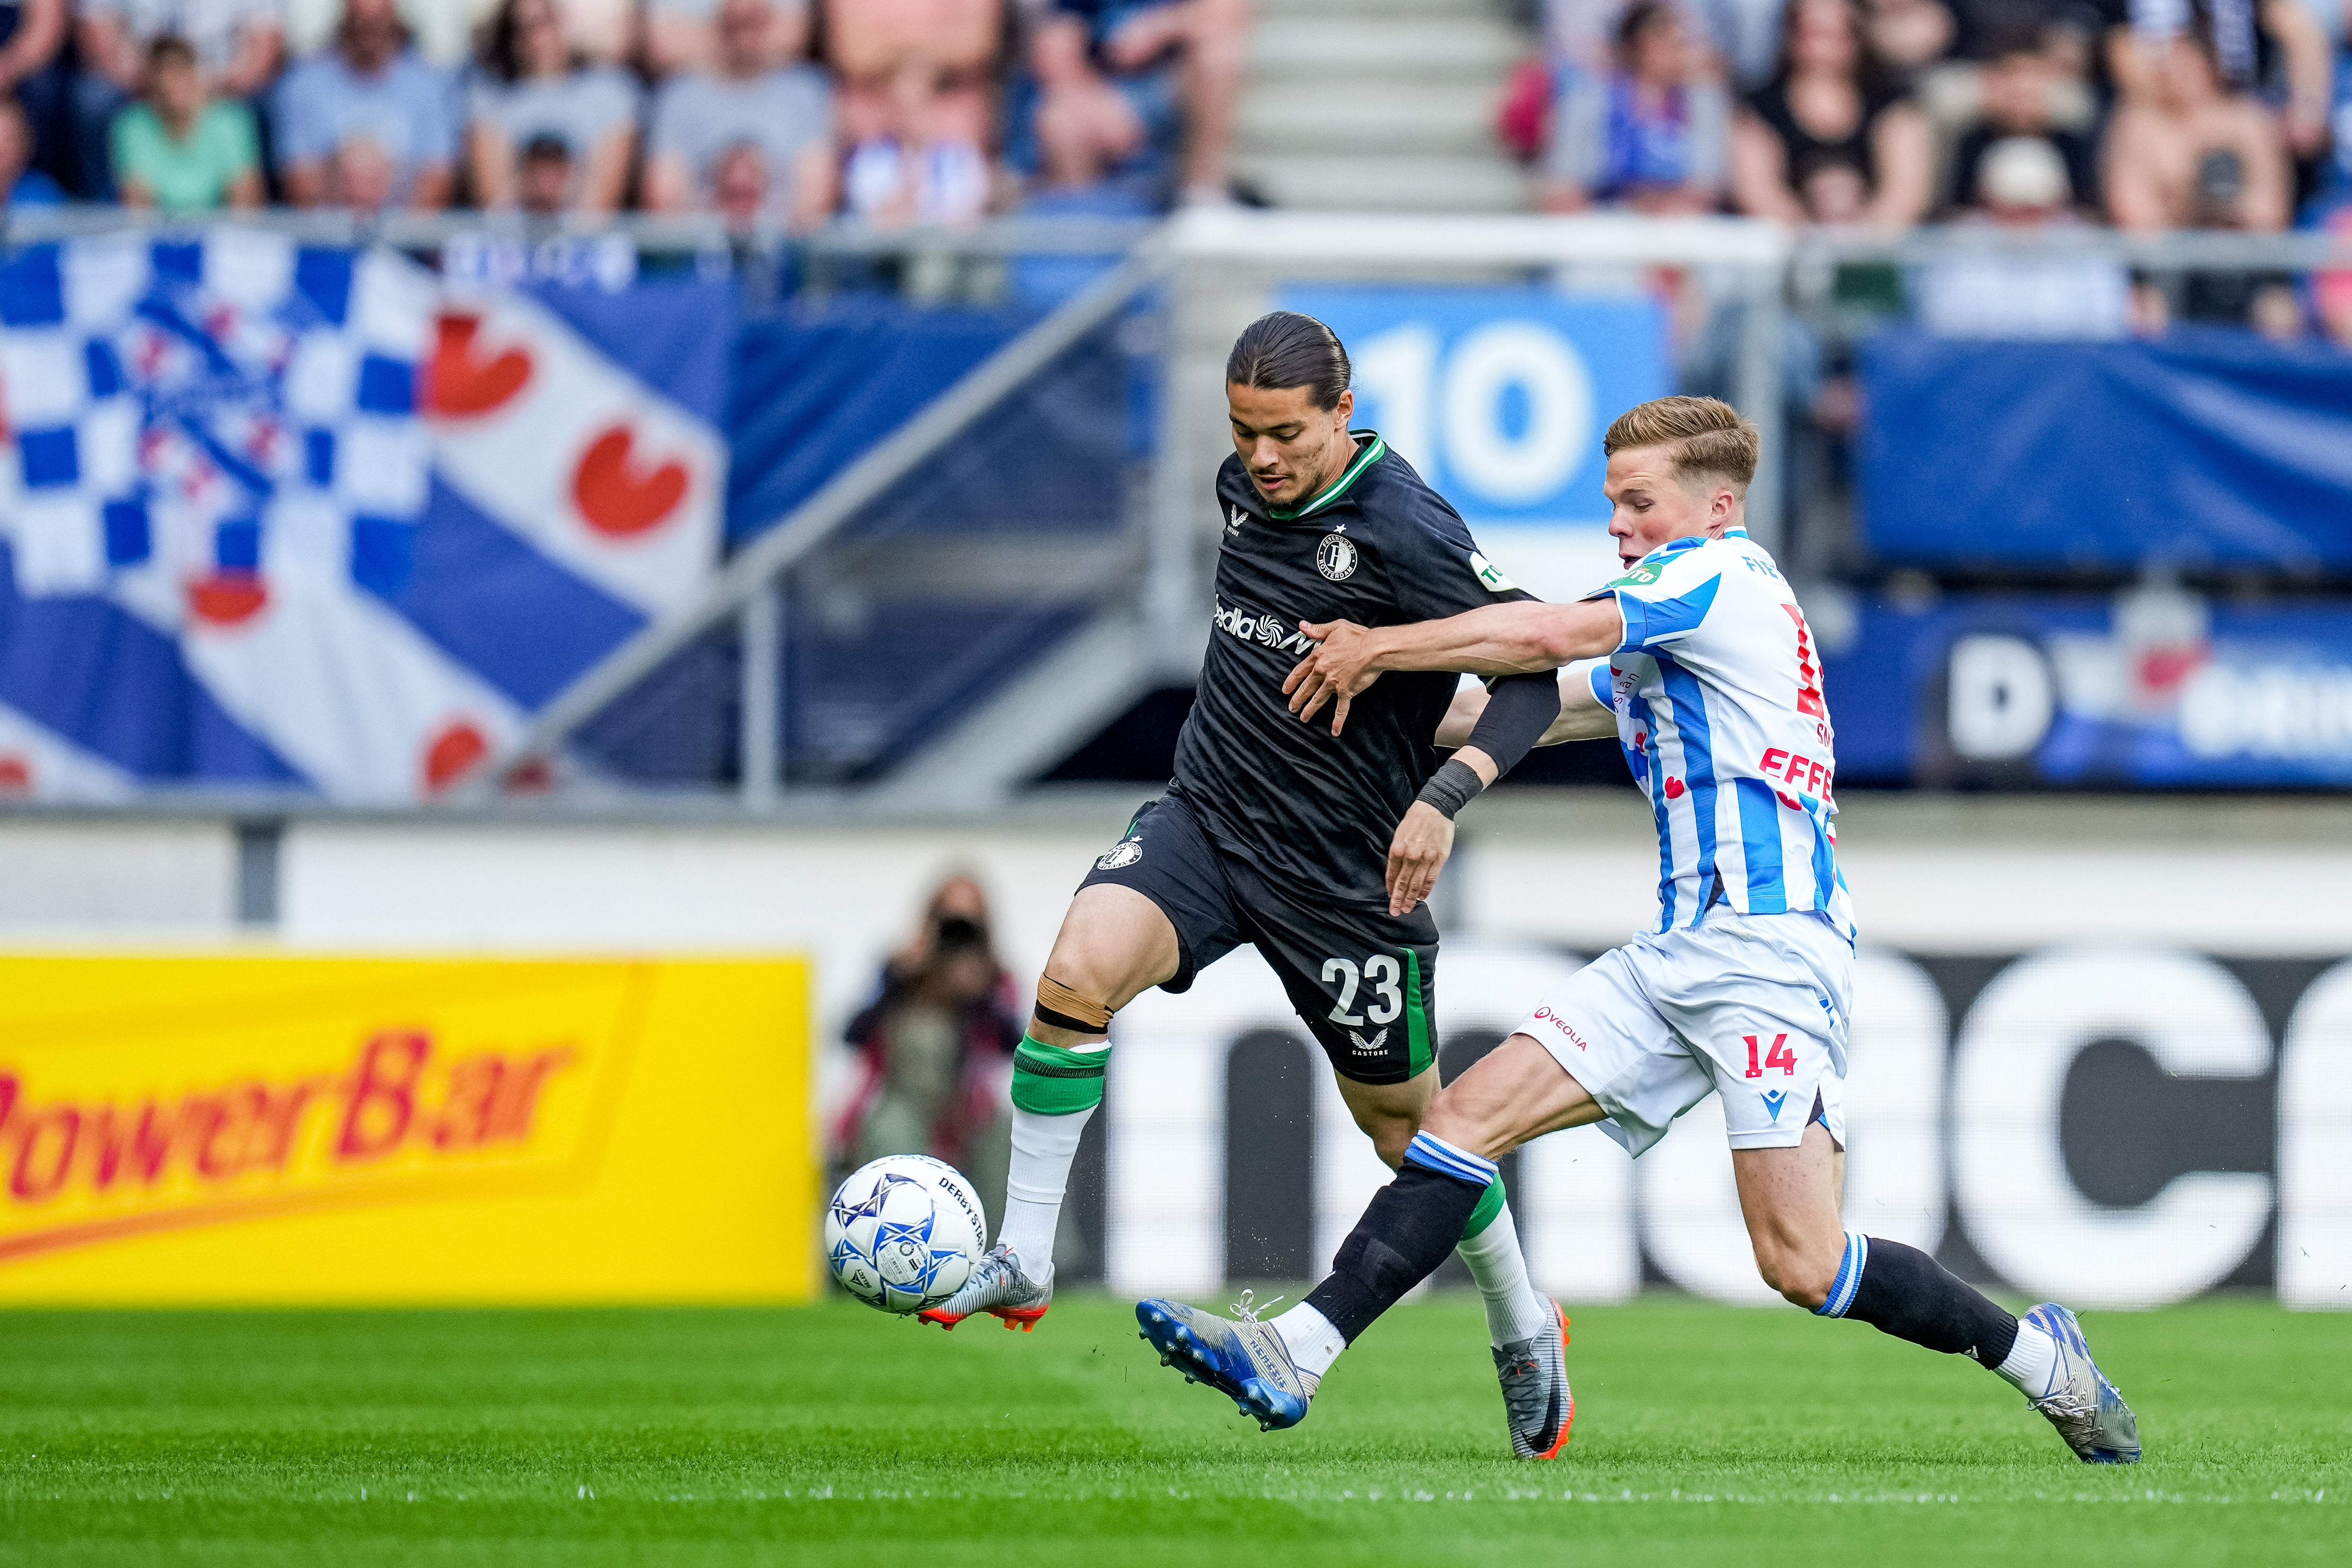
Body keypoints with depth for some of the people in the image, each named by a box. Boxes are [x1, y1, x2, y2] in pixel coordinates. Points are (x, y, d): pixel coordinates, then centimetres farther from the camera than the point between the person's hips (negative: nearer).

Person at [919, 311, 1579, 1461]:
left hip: (1344, 874, -5)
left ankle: (1522, 1330, 35)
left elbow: (1534, 674, -19)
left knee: (1403, 1121, 10)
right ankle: (1023, 1260, -15)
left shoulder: (1405, 532, -19)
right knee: (1077, 973, -23)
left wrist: (1447, 795, -32)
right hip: (1207, 818, 5)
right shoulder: (1243, 485, 2)